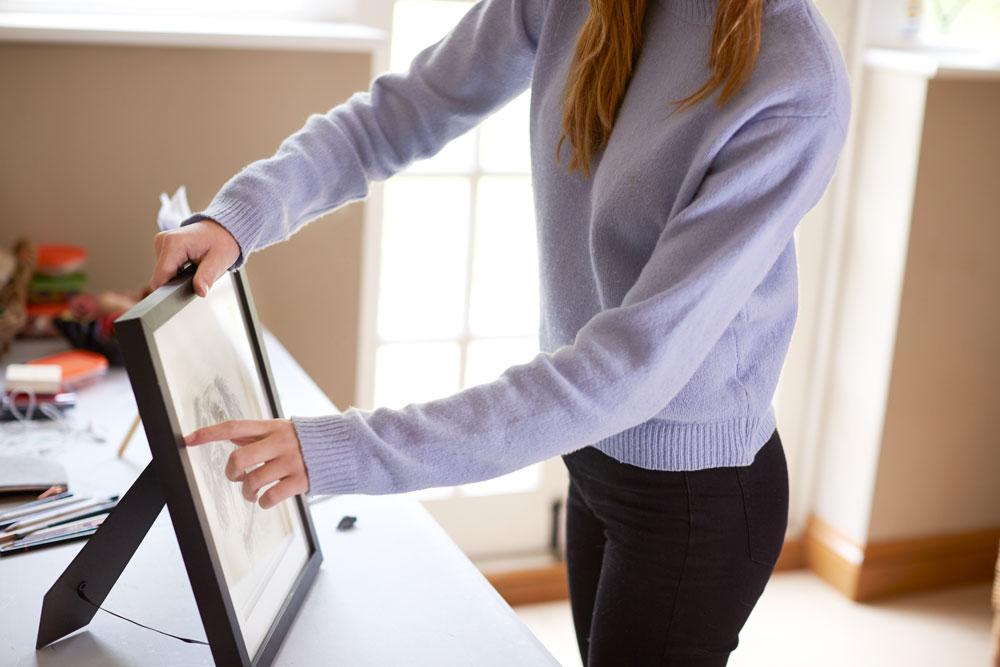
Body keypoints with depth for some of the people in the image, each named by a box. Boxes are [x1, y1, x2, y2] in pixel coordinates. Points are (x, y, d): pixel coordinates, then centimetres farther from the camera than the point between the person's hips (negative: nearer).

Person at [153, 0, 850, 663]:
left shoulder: (795, 87, -29)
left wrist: (357, 451, -35)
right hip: (597, 450, 6)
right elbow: (404, 112, -1)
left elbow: (636, 367, -33)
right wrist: (241, 212, -18)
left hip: (698, 497, -6)